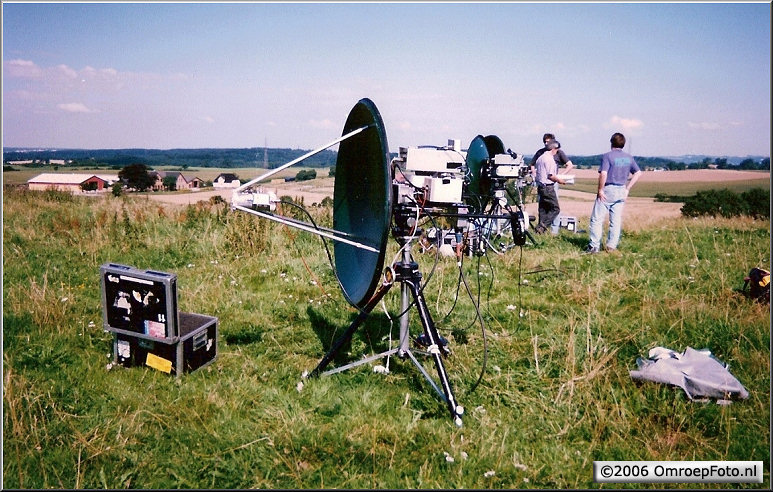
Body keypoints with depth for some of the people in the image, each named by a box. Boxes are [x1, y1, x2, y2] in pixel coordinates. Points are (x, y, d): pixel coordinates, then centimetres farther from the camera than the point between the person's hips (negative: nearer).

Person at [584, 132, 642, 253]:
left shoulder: (607, 156, -10)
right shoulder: (629, 157, 8)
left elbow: (603, 174, -21)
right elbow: (638, 173, 11)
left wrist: (600, 190, -12)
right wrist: (627, 188, 12)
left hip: (607, 190, -6)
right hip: (621, 191, 6)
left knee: (597, 219, 0)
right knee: (616, 220, 11)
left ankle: (594, 246, -1)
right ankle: (612, 246, 14)